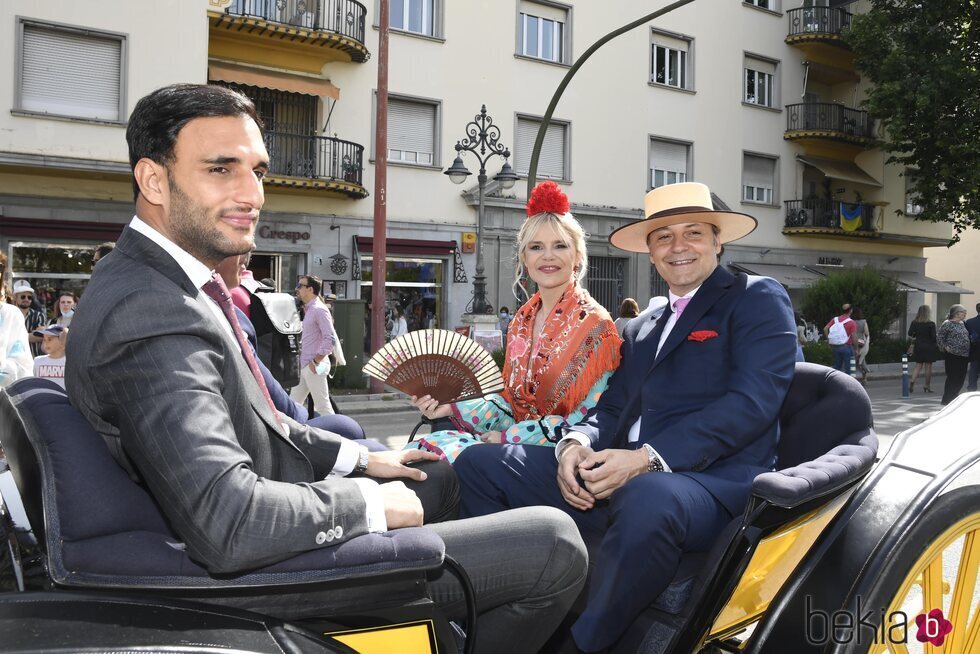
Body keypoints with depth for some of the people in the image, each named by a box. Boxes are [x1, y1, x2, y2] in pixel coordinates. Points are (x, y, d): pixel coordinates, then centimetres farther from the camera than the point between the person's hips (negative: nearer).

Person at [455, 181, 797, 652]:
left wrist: (649, 458, -20)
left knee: (648, 500, -42)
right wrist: (575, 443, -7)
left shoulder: (759, 299, 4)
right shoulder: (641, 328, 25)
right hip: (616, 477, 7)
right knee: (478, 464, -2)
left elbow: (753, 400, -11)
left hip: (710, 479, -6)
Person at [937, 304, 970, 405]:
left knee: (961, 378, 9)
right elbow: (939, 337, -8)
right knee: (952, 378, -5)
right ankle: (946, 400, 2)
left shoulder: (962, 324, 14)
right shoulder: (947, 324, -9)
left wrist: (968, 355, 13)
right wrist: (946, 347, -14)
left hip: (963, 355, 8)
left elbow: (966, 338, 22)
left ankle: (953, 398, 20)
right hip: (953, 356, -8)